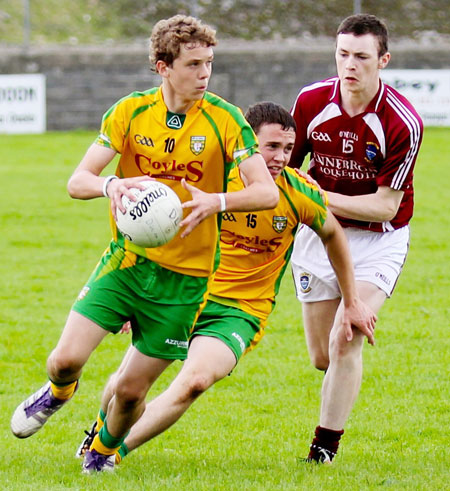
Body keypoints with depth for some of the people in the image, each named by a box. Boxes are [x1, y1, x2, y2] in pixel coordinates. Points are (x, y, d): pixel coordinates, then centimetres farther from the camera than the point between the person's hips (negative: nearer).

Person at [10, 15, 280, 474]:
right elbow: (77, 181, -8)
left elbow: (267, 192, -16)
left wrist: (217, 201, -35)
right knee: (66, 359, -12)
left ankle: (103, 452, 34)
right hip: (126, 258, 1)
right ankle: (58, 392, 27)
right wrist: (111, 185, -31)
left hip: (185, 276, -1)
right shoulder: (130, 112, -5)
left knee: (131, 390, 0)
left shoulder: (224, 119, -10)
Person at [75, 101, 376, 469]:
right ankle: (102, 428, 42)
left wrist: (352, 303, 15)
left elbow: (333, 234, 9)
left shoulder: (298, 193, -12)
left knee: (195, 380, -30)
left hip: (240, 312, -1)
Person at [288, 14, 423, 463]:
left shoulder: (403, 123, -21)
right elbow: (286, 162, 8)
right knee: (322, 357, 8)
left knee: (345, 342, -20)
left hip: (378, 240, -4)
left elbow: (386, 206, -19)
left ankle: (324, 450, -10)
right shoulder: (311, 101, -10)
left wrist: (320, 197, -24)